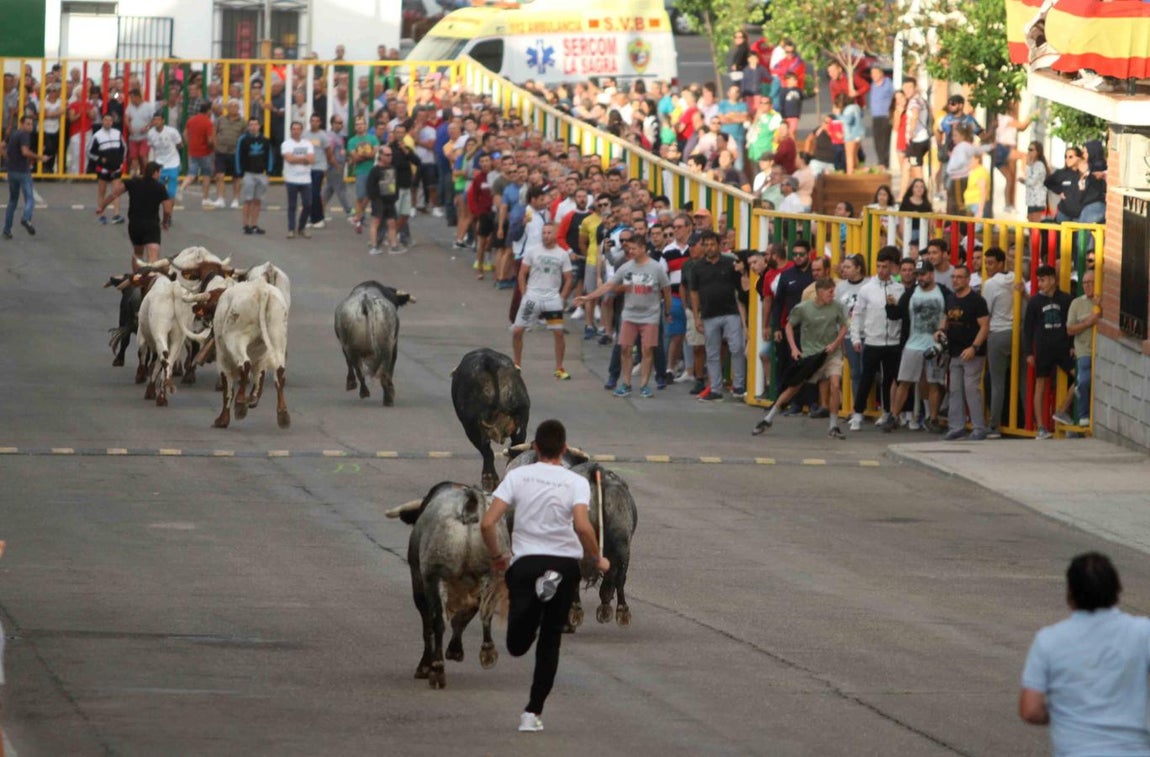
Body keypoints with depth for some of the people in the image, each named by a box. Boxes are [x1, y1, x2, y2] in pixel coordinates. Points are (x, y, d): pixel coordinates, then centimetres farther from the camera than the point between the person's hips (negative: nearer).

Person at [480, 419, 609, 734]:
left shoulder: (517, 476, 0)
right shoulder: (576, 482, -4)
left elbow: (487, 524, -5)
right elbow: (583, 527, -19)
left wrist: (496, 556, 12)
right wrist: (597, 560, -1)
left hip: (525, 563, 0)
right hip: (565, 564, 0)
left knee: (517, 646, 4)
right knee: (549, 643, 12)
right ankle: (533, 714, 7)